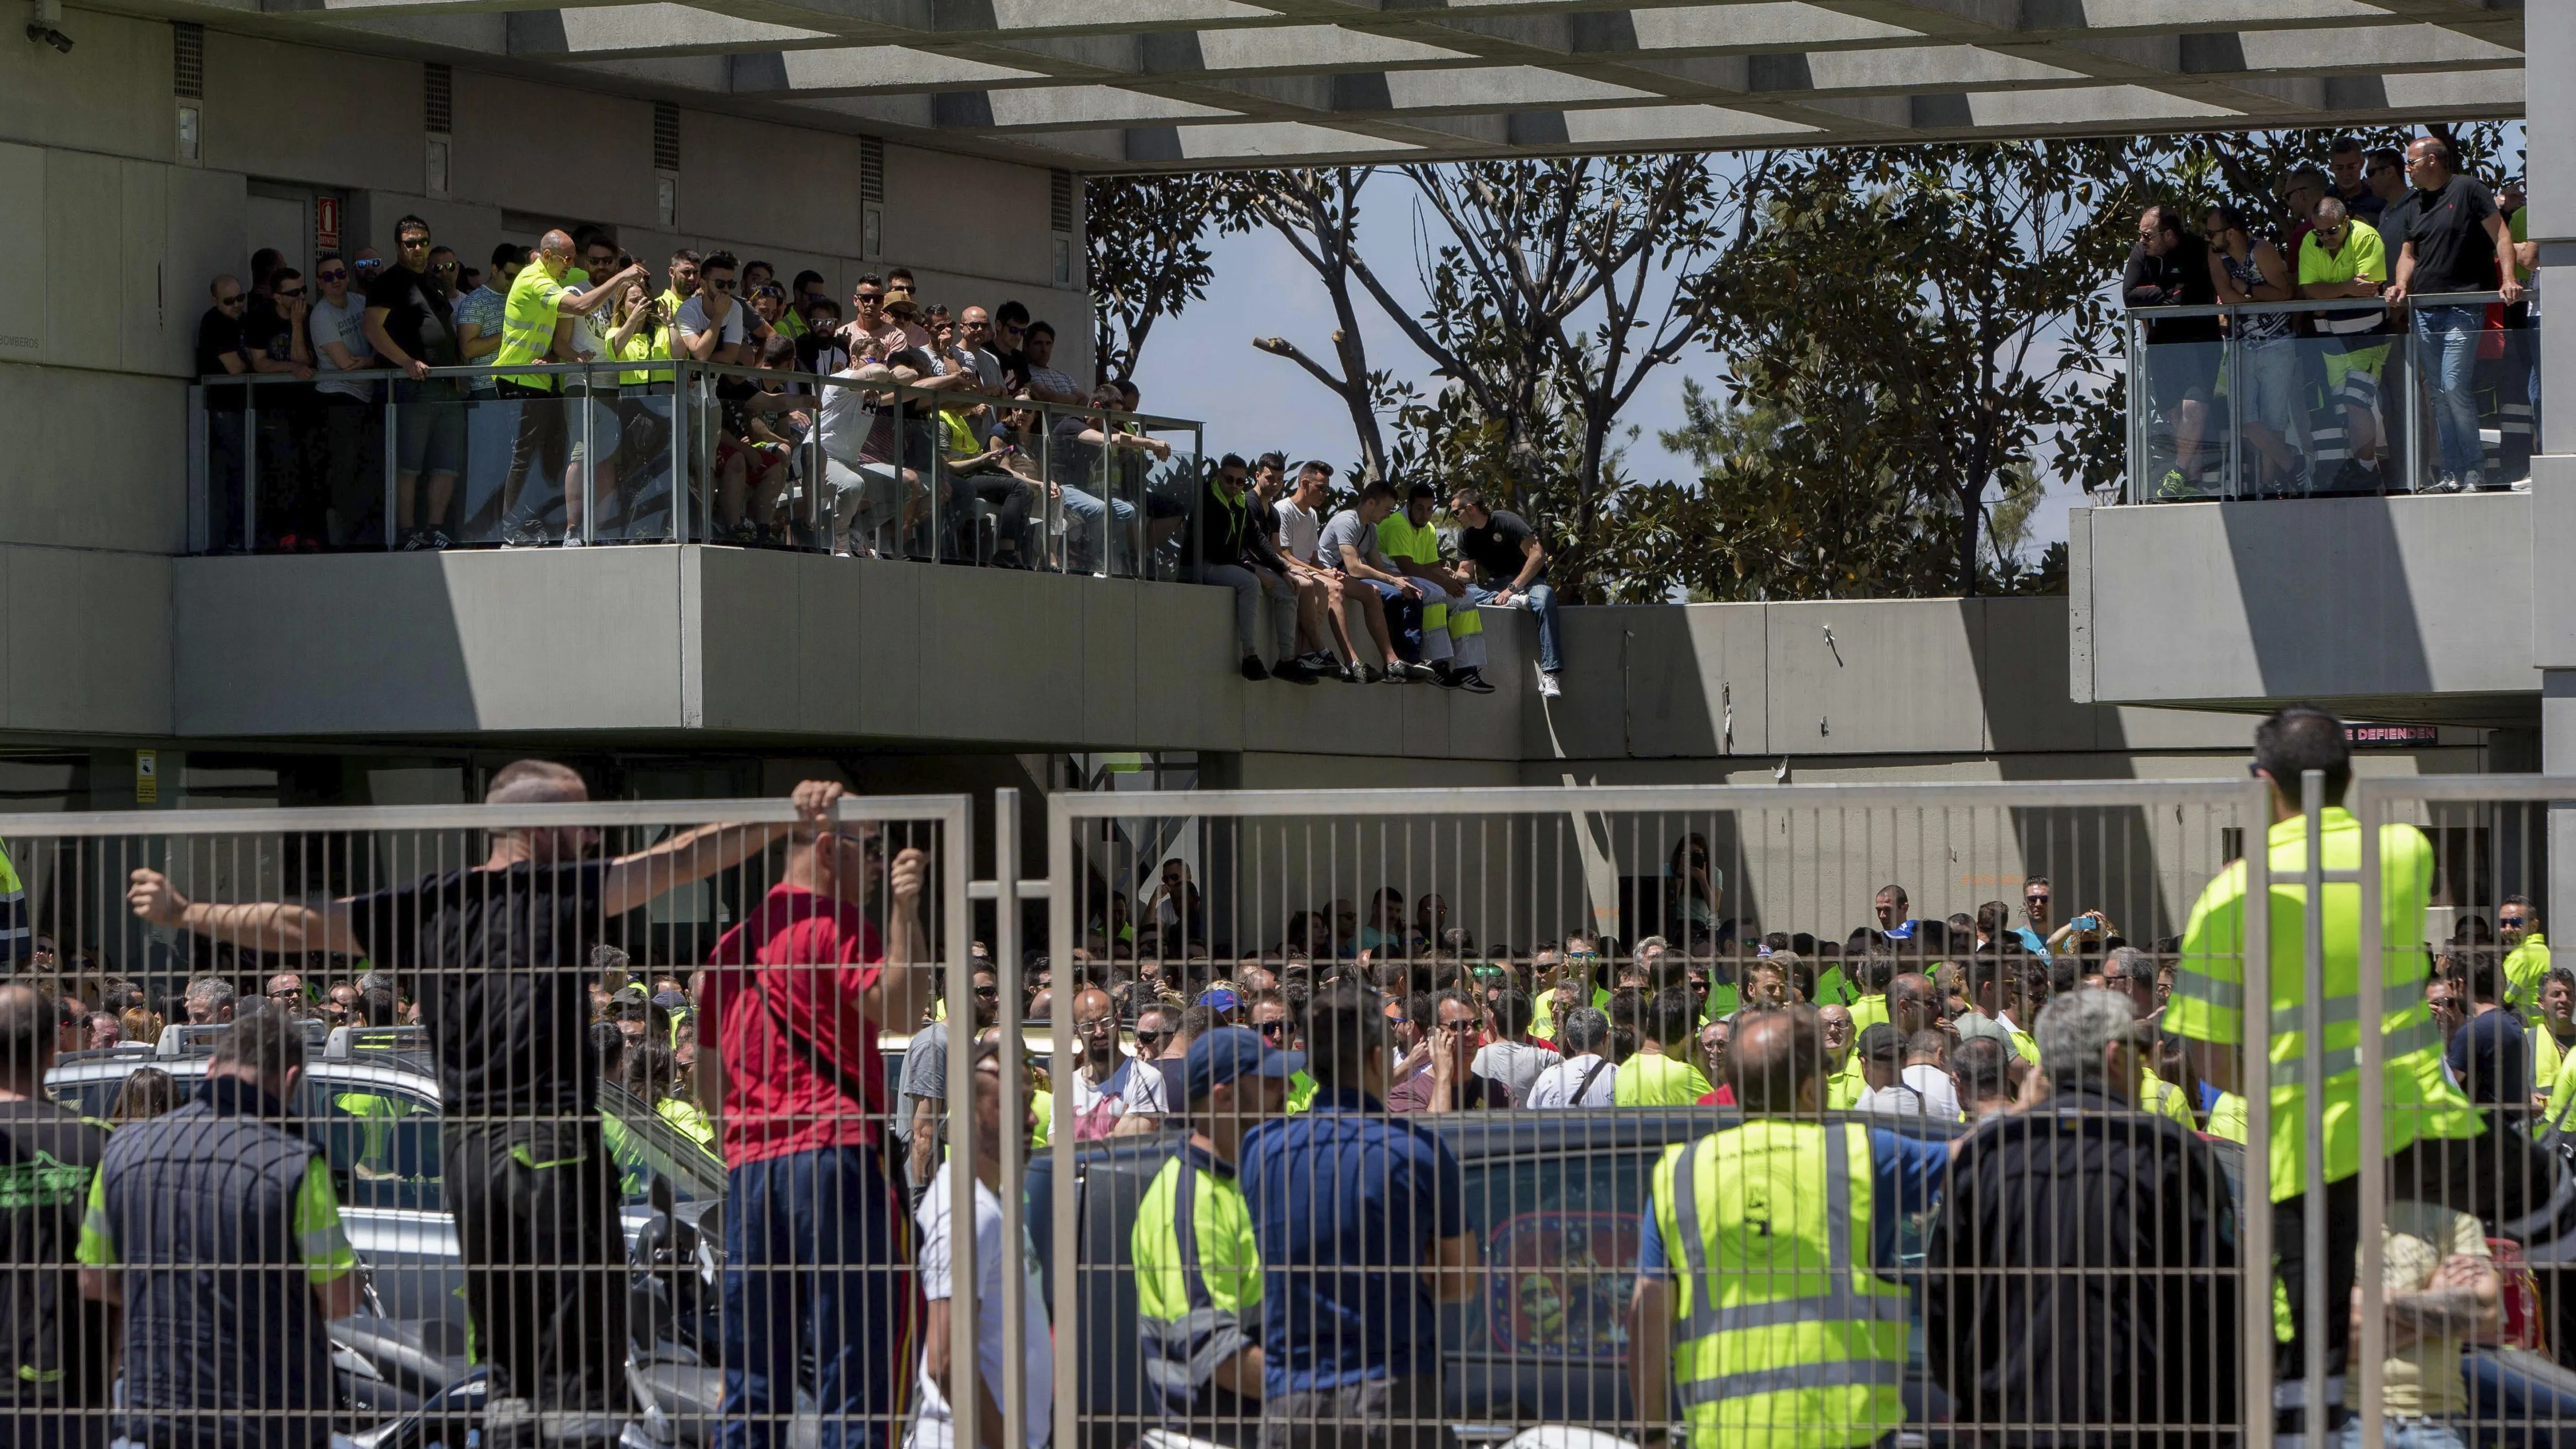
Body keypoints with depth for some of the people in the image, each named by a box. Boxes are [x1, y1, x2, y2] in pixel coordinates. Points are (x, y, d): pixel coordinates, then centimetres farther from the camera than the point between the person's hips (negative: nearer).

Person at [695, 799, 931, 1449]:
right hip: (833, 1150, -7)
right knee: (856, 1363, -6)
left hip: (749, 1161, 7)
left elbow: (708, 1083, 22)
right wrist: (903, 907, -18)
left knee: (753, 1377, 7)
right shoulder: (835, 925, -4)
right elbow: (898, 1008, -20)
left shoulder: (734, 944, 19)